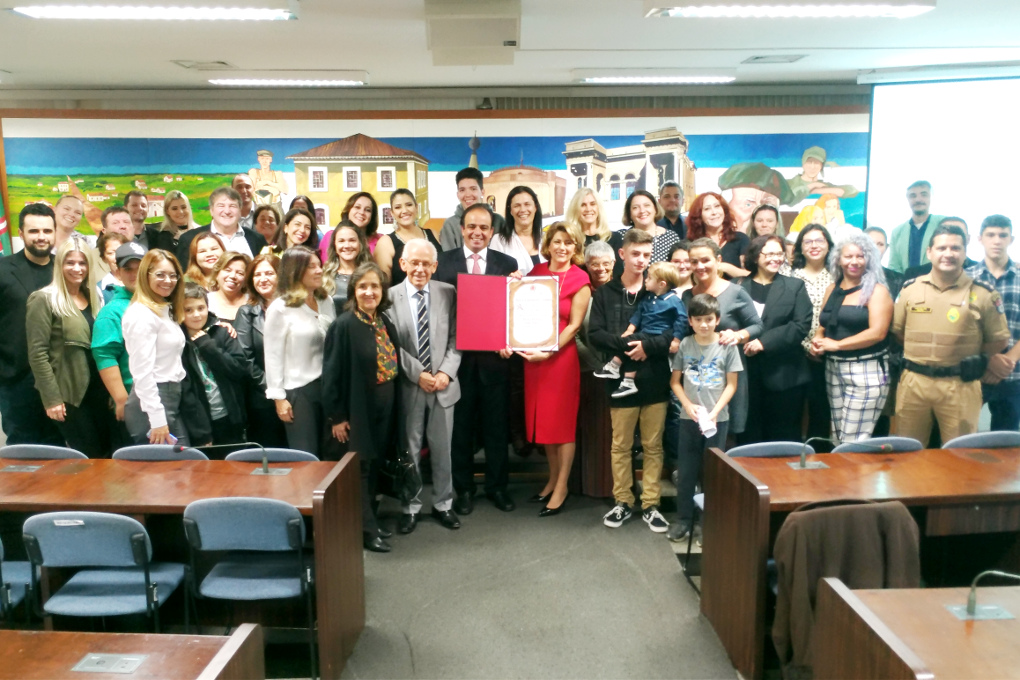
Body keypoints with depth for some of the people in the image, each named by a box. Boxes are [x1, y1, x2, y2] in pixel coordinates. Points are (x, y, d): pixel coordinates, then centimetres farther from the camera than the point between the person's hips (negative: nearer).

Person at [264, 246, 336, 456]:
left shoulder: (326, 301, 7)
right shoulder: (280, 308, -8)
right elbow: (273, 355, -8)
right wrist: (279, 397, -10)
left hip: (328, 386, 5)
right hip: (298, 390, -5)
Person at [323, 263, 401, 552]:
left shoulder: (385, 323, 6)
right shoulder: (344, 325, -14)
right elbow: (333, 372, -14)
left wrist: (394, 406, 12)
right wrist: (336, 416, -14)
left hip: (385, 408, 7)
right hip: (358, 408, -7)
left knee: (374, 466, 16)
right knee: (360, 468, 4)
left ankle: (368, 519, 30)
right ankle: (366, 529, 15)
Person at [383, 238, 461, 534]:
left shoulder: (448, 293, 3)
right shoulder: (391, 296, -3)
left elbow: (455, 338, 1)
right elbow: (392, 345, -7)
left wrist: (446, 372, -12)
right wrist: (418, 374, -13)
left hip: (443, 384, 2)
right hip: (409, 386, -1)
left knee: (442, 449, 12)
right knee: (410, 449, 10)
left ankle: (443, 504, 27)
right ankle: (410, 507, 24)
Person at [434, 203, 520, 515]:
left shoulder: (507, 263, 4)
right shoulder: (445, 261, 1)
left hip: (494, 356, 1)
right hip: (457, 354, -1)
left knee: (496, 424, 11)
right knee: (460, 425, 10)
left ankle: (497, 486, 26)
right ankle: (463, 488, 24)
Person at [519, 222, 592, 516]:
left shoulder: (579, 280, -7)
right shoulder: (537, 271, 8)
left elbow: (574, 325, -10)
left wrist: (548, 352, -18)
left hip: (561, 356, -5)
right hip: (532, 354, 5)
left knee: (562, 421, 4)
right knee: (542, 418, 12)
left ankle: (562, 488, 14)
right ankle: (553, 477, 28)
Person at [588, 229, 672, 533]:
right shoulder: (605, 293, 4)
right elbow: (595, 334, -5)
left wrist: (648, 346, -18)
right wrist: (625, 344, -18)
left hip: (655, 381, 0)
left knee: (653, 446, 8)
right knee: (620, 446, 10)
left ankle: (651, 505, 20)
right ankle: (623, 502, 24)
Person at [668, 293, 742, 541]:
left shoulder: (727, 346, -5)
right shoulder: (685, 345, -1)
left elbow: (731, 384, -3)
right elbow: (675, 381, 4)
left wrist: (714, 412, -12)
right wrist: (688, 405, -10)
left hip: (717, 418, -1)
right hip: (688, 417, 2)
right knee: (686, 470, 8)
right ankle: (683, 519, 20)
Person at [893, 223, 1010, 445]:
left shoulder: (983, 294, -1)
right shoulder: (910, 289, 5)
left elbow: (999, 340, 4)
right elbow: (897, 331, 13)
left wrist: (967, 357, 0)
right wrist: (920, 351, 5)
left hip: (960, 385, -2)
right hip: (913, 382, 2)